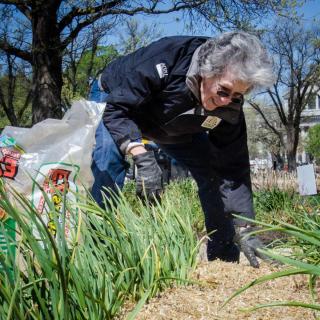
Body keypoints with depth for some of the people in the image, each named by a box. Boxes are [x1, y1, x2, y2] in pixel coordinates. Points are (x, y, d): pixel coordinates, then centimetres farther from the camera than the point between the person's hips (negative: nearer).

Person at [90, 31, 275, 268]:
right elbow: (117, 109, -38)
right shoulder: (166, 59, -41)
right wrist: (143, 157, -52)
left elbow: (233, 168, -24)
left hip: (176, 131, 4)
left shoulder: (230, 108, -27)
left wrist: (243, 230, -30)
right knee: (109, 157, -33)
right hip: (120, 106, -3)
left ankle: (224, 259, 4)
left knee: (214, 175, -10)